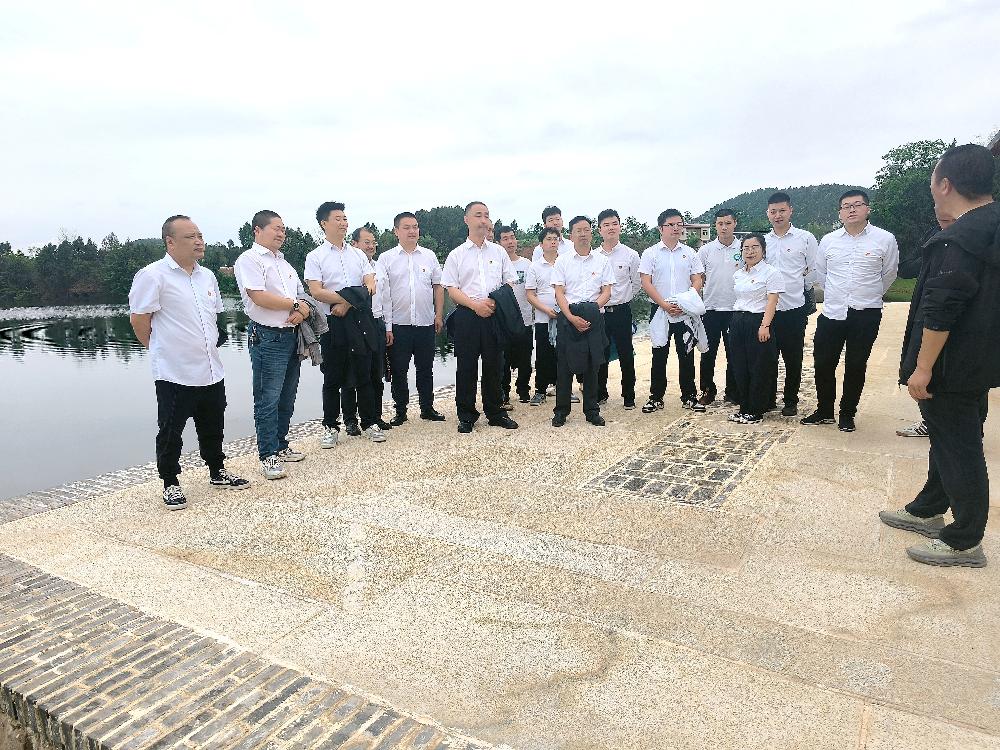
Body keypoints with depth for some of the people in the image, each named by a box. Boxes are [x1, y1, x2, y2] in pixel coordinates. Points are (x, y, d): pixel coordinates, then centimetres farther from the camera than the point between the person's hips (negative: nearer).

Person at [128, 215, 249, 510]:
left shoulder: (207, 276, 10)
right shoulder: (153, 275, -12)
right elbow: (138, 319, -9)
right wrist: (161, 350, 2)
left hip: (212, 371, 6)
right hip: (174, 373, -6)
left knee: (213, 427, 18)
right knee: (170, 432, 7)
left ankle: (217, 472, 34)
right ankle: (170, 483, 22)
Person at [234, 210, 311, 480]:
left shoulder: (284, 263, 20)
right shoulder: (249, 259, -5)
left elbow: (302, 296, 16)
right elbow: (259, 297, -18)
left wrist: (302, 311, -7)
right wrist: (296, 304, -7)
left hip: (291, 336, 8)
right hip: (267, 337, -8)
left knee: (287, 397, 13)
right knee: (268, 399, -4)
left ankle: (280, 446, 26)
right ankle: (268, 456, 4)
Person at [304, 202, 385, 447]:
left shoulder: (358, 254, 13)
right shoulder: (315, 257, 2)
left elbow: (370, 286, 3)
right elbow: (316, 291, -10)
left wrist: (347, 304, -12)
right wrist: (353, 298, -15)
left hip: (359, 320, 3)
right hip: (333, 323, -3)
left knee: (364, 375, 7)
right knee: (333, 378, 4)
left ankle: (369, 423, 17)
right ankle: (330, 427, 15)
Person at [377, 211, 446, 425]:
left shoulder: (429, 256, 9)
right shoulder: (386, 258, 1)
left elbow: (438, 286, 12)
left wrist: (439, 315, 5)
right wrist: (387, 326, -7)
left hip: (426, 323, 2)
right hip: (398, 325, -2)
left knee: (425, 369, 11)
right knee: (399, 371, 5)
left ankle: (427, 408, 23)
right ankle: (400, 411, 18)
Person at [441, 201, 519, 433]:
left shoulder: (498, 251, 12)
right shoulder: (456, 255, 6)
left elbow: (509, 283, 11)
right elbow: (452, 290, 0)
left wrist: (495, 302, -8)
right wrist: (476, 305, -14)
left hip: (494, 315, 2)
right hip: (466, 316, -2)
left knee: (493, 366, 6)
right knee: (466, 367, 1)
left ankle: (494, 413, 19)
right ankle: (466, 416, 12)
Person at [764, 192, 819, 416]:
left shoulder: (805, 238, -1)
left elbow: (814, 271, 4)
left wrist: (802, 290, 7)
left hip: (794, 307, -3)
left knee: (793, 359, 5)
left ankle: (791, 401, 17)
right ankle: (769, 399, 20)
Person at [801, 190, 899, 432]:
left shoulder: (885, 239, -4)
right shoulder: (828, 240, 4)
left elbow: (889, 274, 10)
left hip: (866, 314, -2)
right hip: (832, 312, 2)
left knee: (856, 366, 7)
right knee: (823, 364, 6)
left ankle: (847, 414, 22)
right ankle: (824, 411, 23)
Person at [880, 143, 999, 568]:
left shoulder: (958, 241, -23)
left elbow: (939, 314, -25)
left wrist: (922, 369, -20)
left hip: (951, 368, -9)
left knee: (957, 448, 1)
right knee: (951, 440, 19)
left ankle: (965, 543, 14)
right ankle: (927, 512, 35)